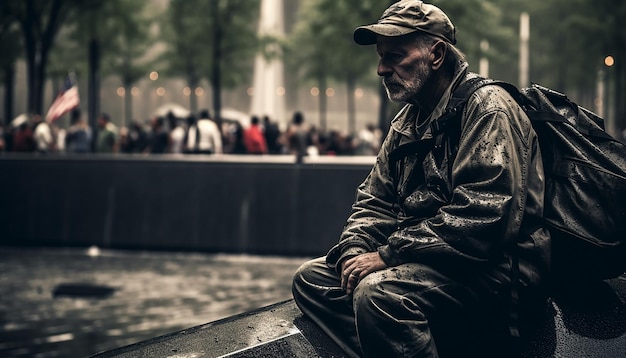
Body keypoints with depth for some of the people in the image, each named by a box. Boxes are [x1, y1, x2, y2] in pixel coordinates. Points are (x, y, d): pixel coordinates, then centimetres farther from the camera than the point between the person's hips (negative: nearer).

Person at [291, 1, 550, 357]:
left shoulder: (487, 107, -11)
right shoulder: (407, 121, 18)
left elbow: (483, 217, -23)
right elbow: (375, 201, 18)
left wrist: (388, 254, -21)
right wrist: (355, 250, -5)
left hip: (494, 273, -9)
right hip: (423, 259, 10)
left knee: (379, 292, -34)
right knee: (311, 278, -2)